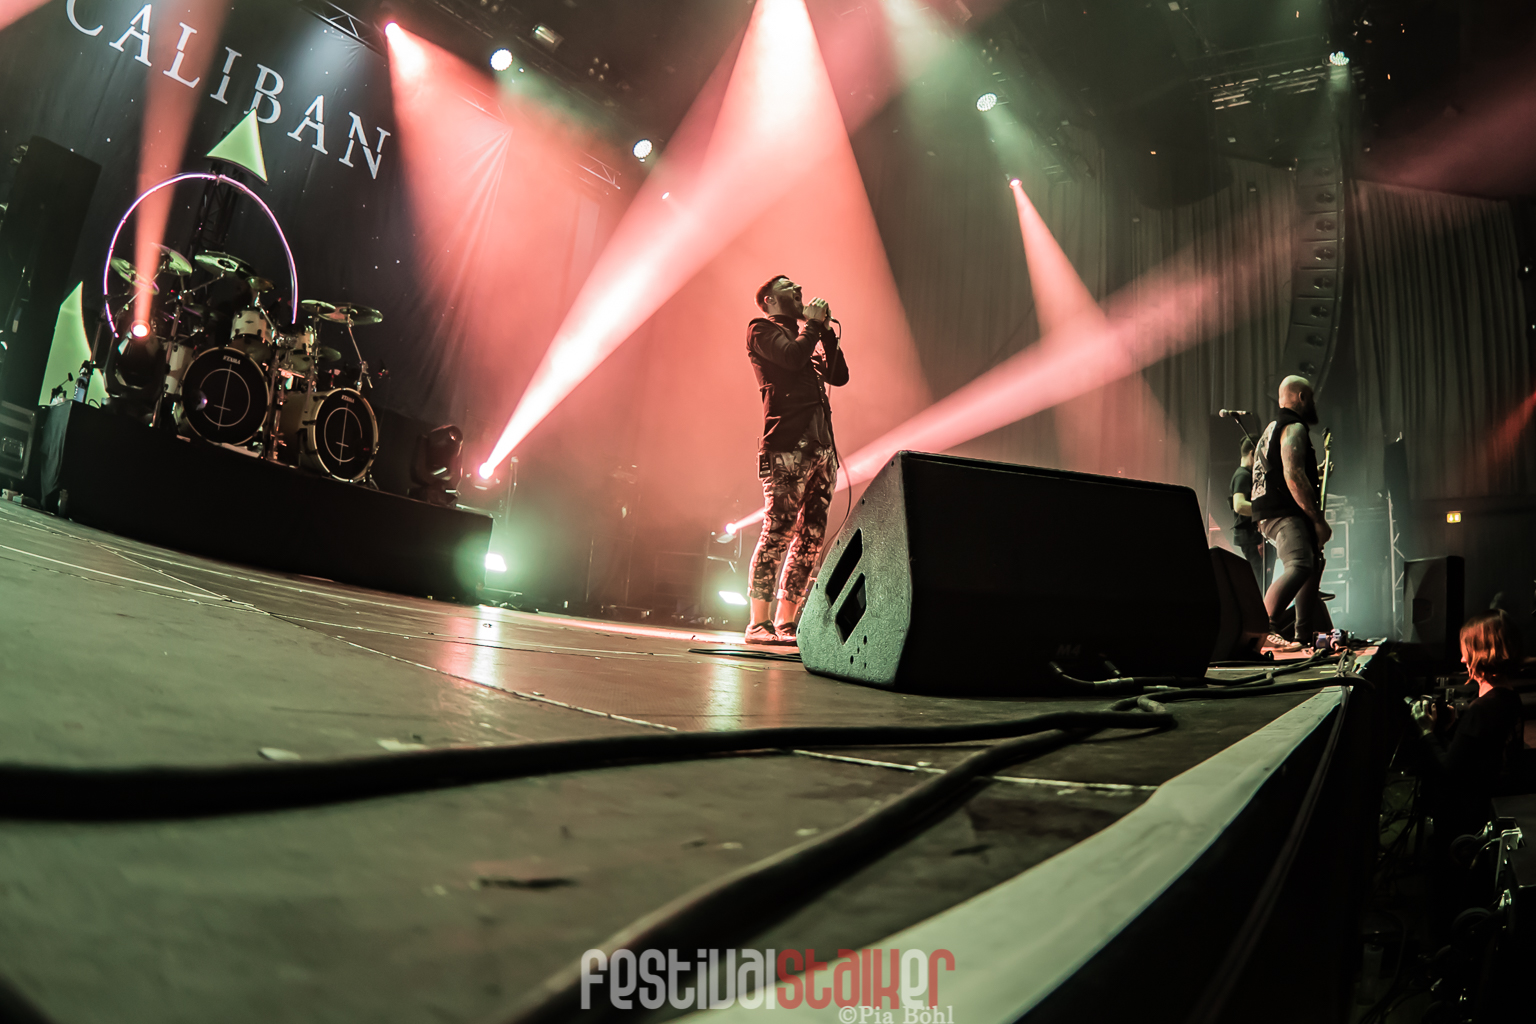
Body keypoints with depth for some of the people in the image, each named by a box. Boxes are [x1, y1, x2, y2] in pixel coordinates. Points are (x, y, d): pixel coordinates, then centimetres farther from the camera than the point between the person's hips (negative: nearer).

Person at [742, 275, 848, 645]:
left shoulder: (803, 337, 30)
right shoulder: (761, 330, 8)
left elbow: (839, 376, 23)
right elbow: (791, 357, -11)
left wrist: (826, 330, 18)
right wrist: (813, 323, 4)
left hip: (821, 446, 8)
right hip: (786, 447, -8)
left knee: (811, 537, 3)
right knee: (778, 531, -12)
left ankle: (786, 622, 7)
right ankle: (759, 623, -8)